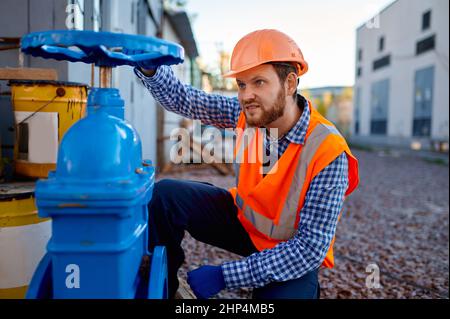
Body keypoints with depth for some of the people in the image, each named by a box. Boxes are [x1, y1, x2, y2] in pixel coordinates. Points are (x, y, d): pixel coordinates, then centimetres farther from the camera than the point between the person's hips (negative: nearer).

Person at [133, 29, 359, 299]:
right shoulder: (250, 113, -15)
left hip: (293, 256, -3)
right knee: (165, 196, -12)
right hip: (244, 220, 4)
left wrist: (225, 275, -29)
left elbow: (311, 247, -29)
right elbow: (183, 99, -9)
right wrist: (150, 68, -31)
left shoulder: (328, 153, -30)